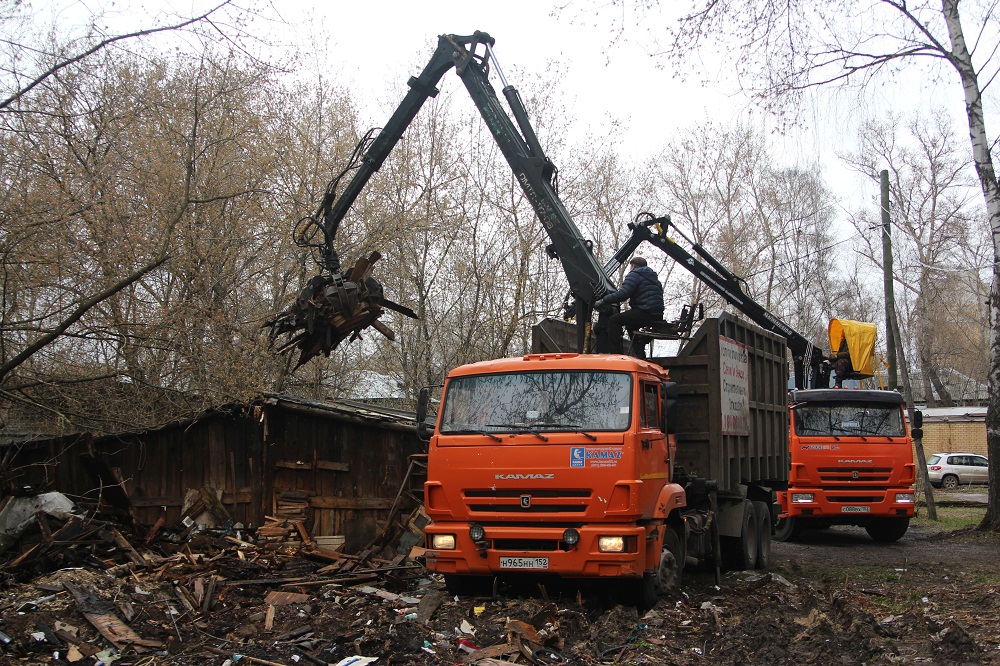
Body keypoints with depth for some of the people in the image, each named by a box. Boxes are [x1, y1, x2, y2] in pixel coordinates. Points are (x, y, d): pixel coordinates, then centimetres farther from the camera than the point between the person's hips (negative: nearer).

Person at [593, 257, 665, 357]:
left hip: (646, 313, -9)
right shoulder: (654, 278, 28)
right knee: (630, 323, 33)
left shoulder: (634, 275, -1)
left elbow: (623, 294, -15)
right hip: (658, 315, 9)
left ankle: (615, 353, -16)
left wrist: (603, 301, -11)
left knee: (614, 320, -7)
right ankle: (638, 352, 28)